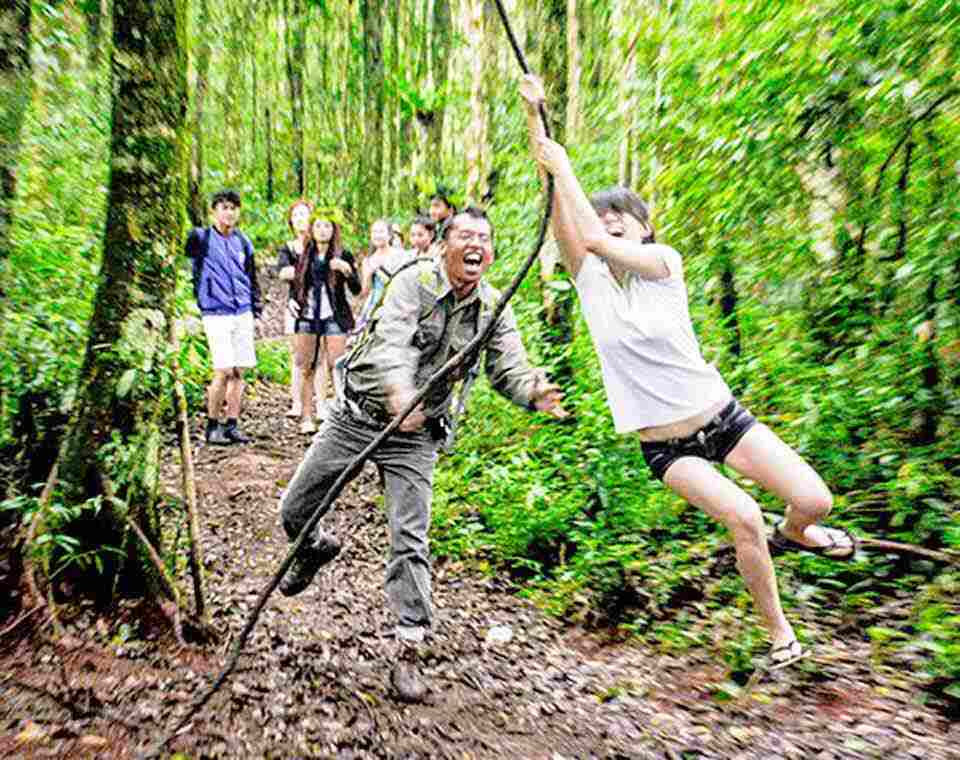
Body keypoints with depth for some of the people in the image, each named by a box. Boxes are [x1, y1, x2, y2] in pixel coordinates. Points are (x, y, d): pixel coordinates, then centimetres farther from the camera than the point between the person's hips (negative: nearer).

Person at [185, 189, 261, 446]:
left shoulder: (243, 241, 12)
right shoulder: (202, 238, -2)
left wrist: (256, 311, 16)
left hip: (243, 313, 5)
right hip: (216, 314, -5)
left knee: (238, 371, 6)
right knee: (223, 371, -10)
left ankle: (232, 425, 15)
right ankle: (212, 425, 6)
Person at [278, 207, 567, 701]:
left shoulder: (494, 310, -2)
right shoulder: (415, 281, -14)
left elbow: (509, 368, -10)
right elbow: (393, 340, -30)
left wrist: (536, 393, -34)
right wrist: (400, 388, -51)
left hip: (414, 437, 1)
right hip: (355, 417, 0)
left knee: (410, 544, -4)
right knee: (293, 511, 10)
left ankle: (408, 653, 9)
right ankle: (319, 547, 46)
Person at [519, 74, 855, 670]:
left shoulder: (664, 262, -8)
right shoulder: (589, 279, -4)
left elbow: (596, 239, -27)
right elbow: (559, 208, -16)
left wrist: (564, 165, -18)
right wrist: (534, 117, -22)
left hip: (721, 416, 1)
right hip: (666, 445, 0)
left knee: (815, 501, -9)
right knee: (744, 517, -21)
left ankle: (792, 534, 31)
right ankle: (779, 633, 5)